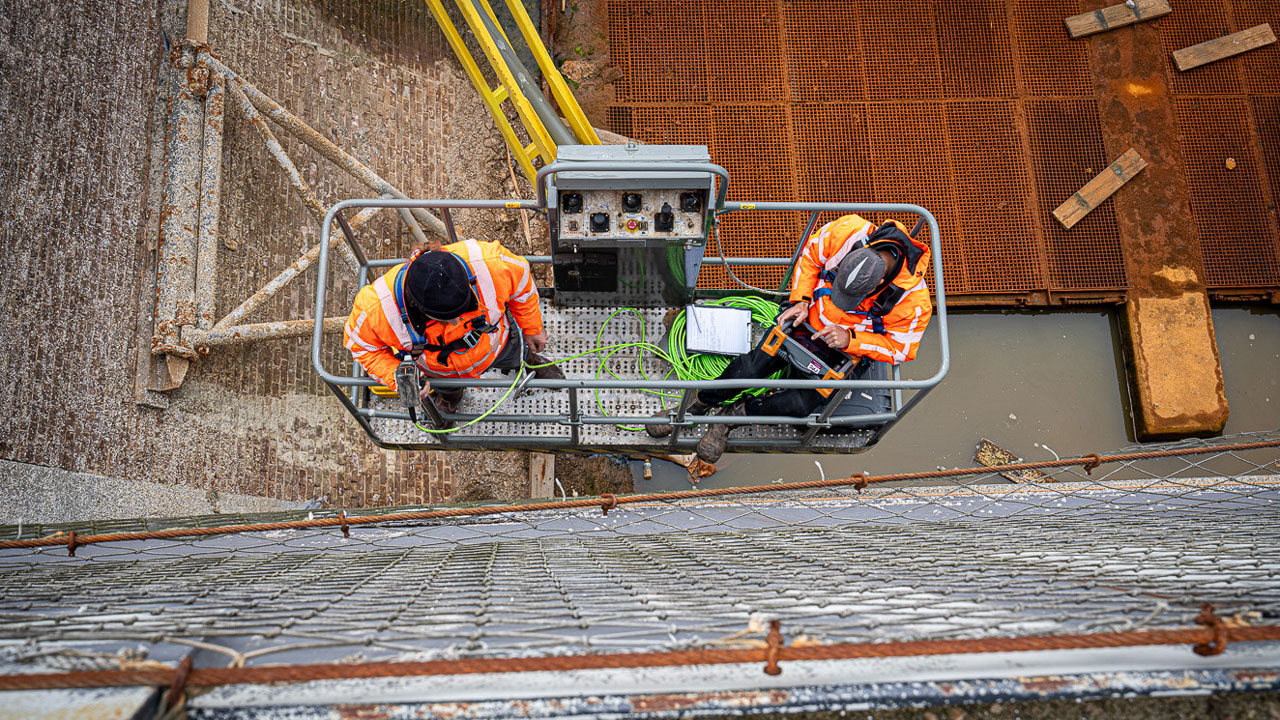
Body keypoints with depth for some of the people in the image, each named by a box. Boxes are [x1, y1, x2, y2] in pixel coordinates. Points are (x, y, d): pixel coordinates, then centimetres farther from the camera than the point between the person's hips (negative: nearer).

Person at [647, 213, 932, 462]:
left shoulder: (913, 298, -30)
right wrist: (801, 300, -14)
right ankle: (696, 405, 7)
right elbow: (809, 254, -5)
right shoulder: (847, 232, -27)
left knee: (802, 404, -23)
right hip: (808, 317, 2)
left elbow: (901, 348, -14)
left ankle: (735, 414, 2)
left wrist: (850, 339, -27)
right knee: (752, 366, -18)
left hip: (848, 349, -1)